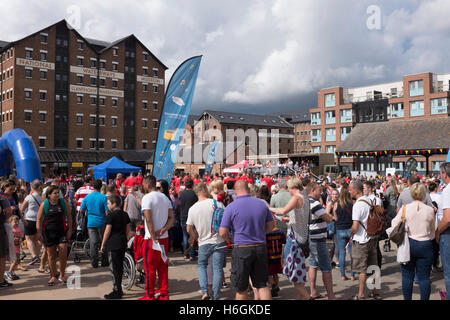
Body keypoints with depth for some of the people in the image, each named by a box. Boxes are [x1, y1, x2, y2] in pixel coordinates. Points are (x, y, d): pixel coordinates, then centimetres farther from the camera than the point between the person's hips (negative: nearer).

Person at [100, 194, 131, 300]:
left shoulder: (111, 215, -12)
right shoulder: (125, 214, 9)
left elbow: (107, 231, -12)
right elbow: (128, 229, 13)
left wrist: (102, 245, -4)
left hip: (113, 244, -7)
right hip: (123, 244, 8)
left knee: (114, 268, -2)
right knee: (120, 266, 15)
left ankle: (117, 292, 1)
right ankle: (119, 289, 24)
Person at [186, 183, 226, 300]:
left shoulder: (192, 209, -3)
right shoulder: (217, 203, -10)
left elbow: (189, 229, 2)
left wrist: (194, 237, 22)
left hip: (203, 243, 2)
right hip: (218, 241, -1)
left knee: (201, 265, 21)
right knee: (217, 269, 6)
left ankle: (205, 292, 7)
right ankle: (215, 297, 10)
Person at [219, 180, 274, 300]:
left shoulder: (231, 207, -10)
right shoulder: (262, 204, 2)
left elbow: (222, 233, -10)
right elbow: (270, 226, 11)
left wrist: (231, 240, 9)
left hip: (241, 249, -3)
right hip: (260, 248, 4)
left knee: (241, 289, 12)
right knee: (262, 285, 14)